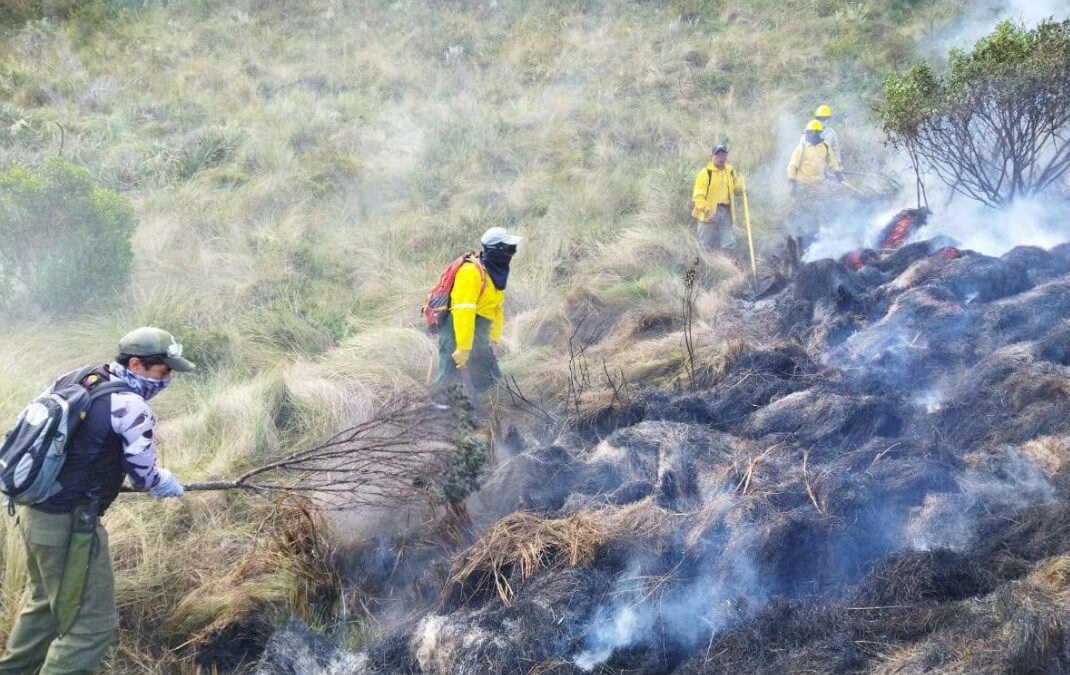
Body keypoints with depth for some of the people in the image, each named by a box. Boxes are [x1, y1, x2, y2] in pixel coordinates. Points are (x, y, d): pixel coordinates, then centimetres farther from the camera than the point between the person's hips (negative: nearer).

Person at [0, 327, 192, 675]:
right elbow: (144, 475, -8)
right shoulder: (131, 406, -18)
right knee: (93, 621, -1)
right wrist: (168, 483, 13)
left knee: (46, 602, 28)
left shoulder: (74, 378, 6)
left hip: (35, 510, 9)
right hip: (68, 522, -9)